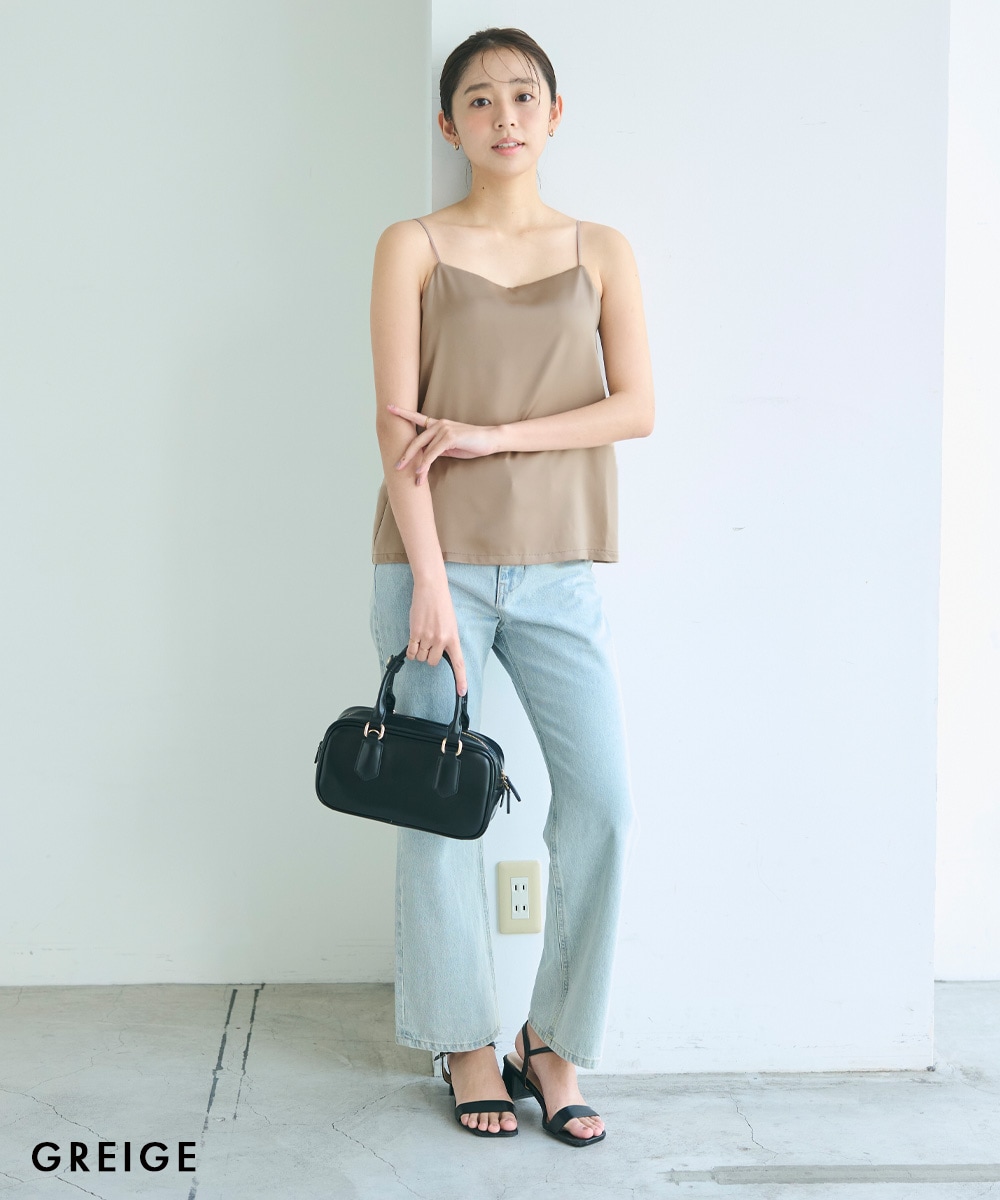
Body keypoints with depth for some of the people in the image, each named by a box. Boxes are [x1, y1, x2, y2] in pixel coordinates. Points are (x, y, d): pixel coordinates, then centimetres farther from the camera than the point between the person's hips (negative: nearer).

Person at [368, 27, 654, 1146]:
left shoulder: (601, 252, 11)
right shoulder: (413, 247, 4)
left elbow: (637, 407, 1)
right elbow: (396, 424, -4)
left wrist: (495, 433, -11)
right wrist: (431, 584, -13)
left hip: (555, 564, 2)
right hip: (436, 558, -1)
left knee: (603, 801, -6)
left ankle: (554, 1041, 13)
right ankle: (466, 1042, 20)